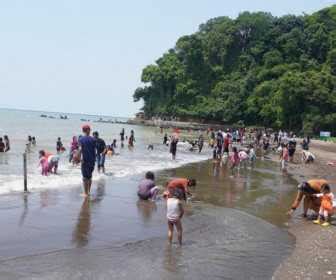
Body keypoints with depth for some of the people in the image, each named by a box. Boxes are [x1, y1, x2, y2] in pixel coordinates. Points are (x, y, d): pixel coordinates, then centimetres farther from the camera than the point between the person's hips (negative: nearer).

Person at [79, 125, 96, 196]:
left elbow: (80, 149, -17)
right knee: (90, 177, 17)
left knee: (85, 177, 3)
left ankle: (85, 193, 5)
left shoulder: (81, 139, -5)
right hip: (92, 160, 3)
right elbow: (94, 150, 5)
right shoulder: (93, 139, 2)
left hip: (85, 160, -3)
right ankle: (88, 192, 24)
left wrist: (81, 158, -17)